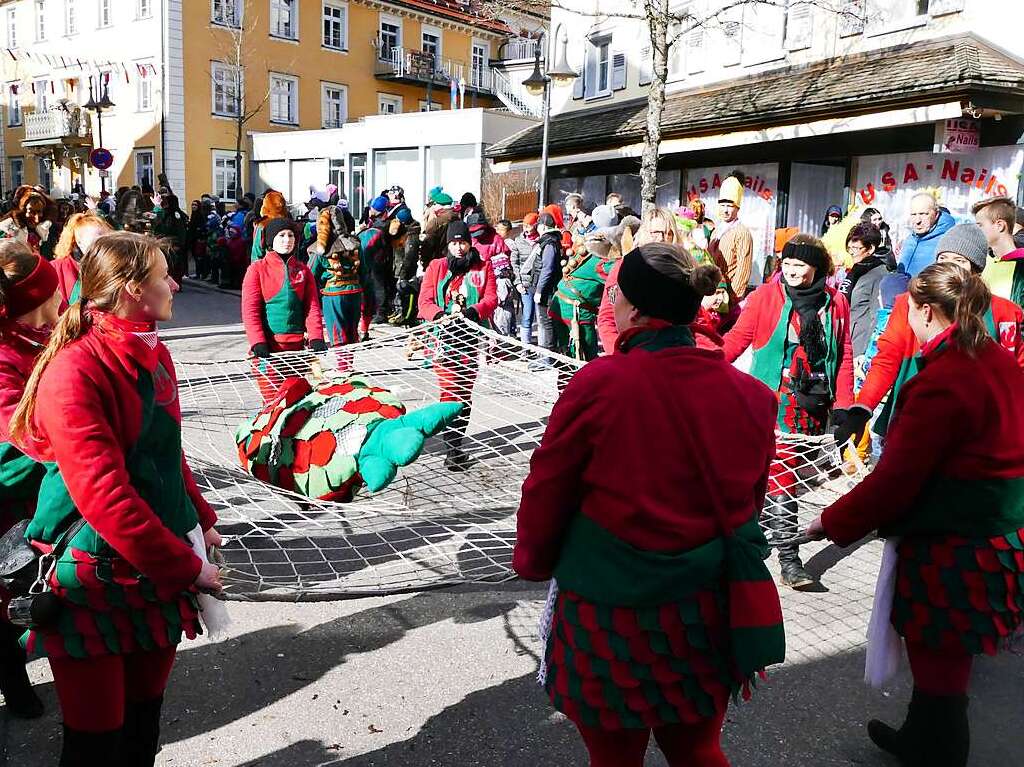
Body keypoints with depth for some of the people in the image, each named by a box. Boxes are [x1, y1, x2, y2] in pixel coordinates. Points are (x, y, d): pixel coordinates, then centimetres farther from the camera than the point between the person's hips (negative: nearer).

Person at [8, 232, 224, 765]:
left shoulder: (154, 356, 8)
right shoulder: (74, 372, -19)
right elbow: (103, 493, -24)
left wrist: (200, 520, 12)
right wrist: (184, 566, -20)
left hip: (160, 568, 7)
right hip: (95, 577, -7)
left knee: (144, 719, 16)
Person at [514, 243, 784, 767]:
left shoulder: (599, 384, -19)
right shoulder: (747, 393, -6)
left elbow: (547, 489, -8)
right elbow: (748, 499, 7)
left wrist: (533, 561, 10)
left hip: (612, 609, -3)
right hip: (706, 608, 4)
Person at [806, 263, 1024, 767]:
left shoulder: (942, 383, -23)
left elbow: (894, 480, -20)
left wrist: (832, 522, -8)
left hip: (951, 558, -9)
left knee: (938, 673, 9)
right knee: (945, 664, 26)